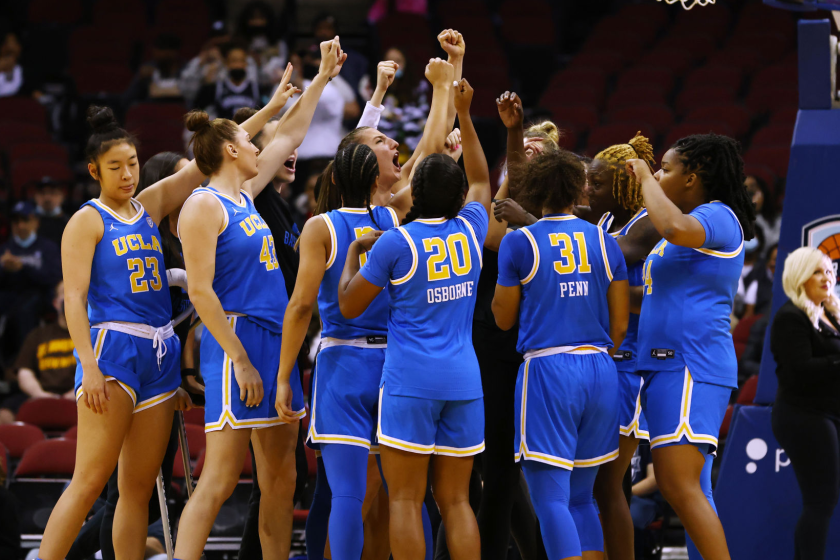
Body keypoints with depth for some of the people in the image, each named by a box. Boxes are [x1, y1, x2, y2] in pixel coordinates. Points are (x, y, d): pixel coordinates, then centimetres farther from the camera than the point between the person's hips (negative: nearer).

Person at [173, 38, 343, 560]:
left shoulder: (244, 196, 16)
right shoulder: (205, 206, -9)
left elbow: (289, 137, 29)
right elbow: (200, 291, -15)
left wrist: (323, 78, 31)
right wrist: (241, 362, -19)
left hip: (275, 342, 9)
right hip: (237, 343, -9)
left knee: (281, 478, 7)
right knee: (221, 479, -13)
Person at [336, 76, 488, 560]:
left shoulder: (396, 242, -7)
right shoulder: (470, 230, 5)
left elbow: (349, 306, 2)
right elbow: (482, 181, 28)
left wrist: (354, 252, 17)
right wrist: (464, 115, 32)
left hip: (410, 381, -5)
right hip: (464, 381, 5)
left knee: (406, 500, -3)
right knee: (455, 500, 7)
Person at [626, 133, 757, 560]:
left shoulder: (717, 217, -9)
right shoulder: (696, 223, 23)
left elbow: (675, 228, -32)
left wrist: (645, 178, -17)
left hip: (690, 367, -11)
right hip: (667, 365, 11)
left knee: (678, 484, -17)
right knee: (691, 488, 9)